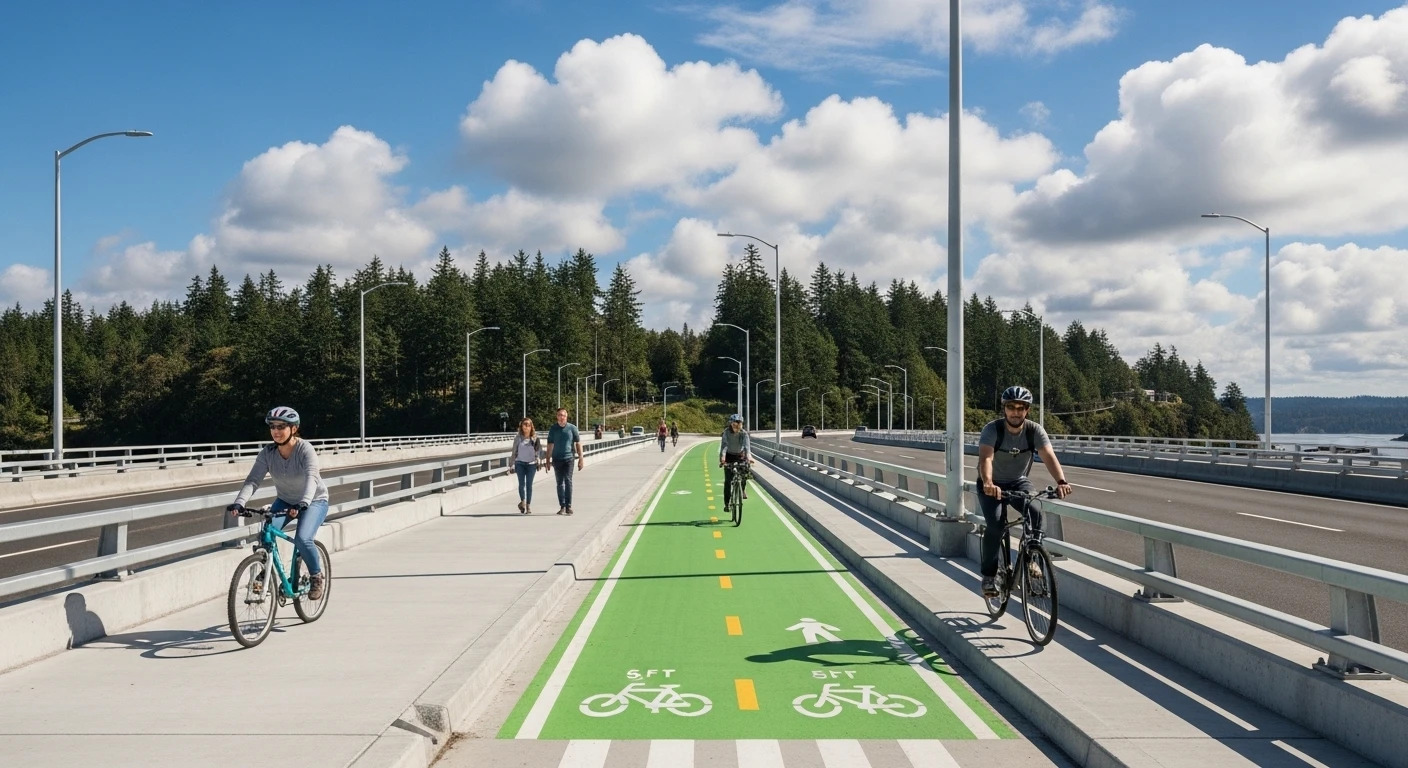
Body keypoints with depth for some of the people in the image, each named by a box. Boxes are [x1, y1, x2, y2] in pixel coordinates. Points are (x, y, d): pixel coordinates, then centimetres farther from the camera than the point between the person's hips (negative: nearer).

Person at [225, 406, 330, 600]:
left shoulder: (305, 449, -25)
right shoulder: (267, 453, -13)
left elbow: (311, 478, -40)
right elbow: (253, 480, -23)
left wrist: (303, 504, -56)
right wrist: (239, 503, -40)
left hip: (314, 501, -4)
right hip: (285, 501, 4)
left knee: (302, 539, -26)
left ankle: (317, 577, 1)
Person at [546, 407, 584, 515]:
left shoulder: (572, 428, 1)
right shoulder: (553, 429, 5)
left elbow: (578, 443, 4)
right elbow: (550, 445, 11)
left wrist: (580, 458, -1)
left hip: (569, 458, -2)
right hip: (557, 459, 2)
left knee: (568, 481, -10)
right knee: (560, 483, 7)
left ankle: (568, 506, -7)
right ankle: (562, 506, 14)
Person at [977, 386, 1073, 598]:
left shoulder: (1035, 430, -16)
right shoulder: (992, 429, -23)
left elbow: (1049, 457, -30)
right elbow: (985, 458, -39)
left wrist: (1061, 482, -50)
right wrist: (988, 483, -59)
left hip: (1019, 482, 2)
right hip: (992, 485, -2)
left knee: (1035, 514, -27)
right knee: (995, 525, -23)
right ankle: (989, 575, -5)